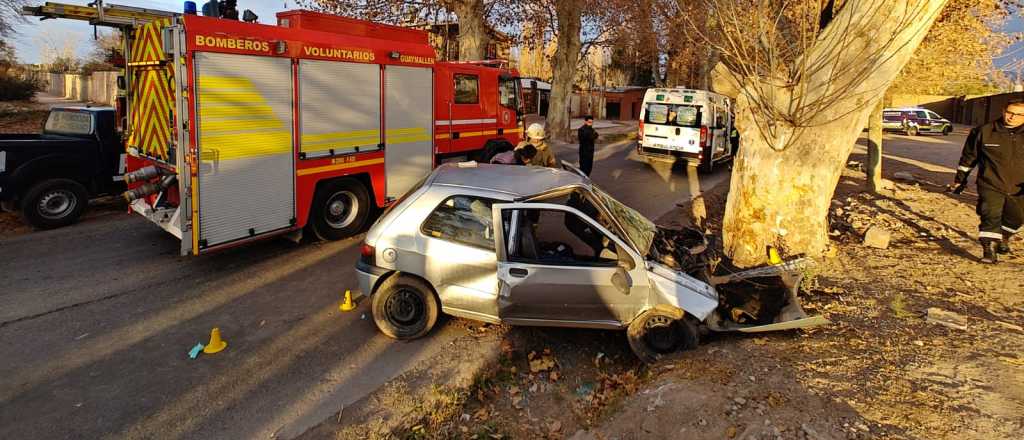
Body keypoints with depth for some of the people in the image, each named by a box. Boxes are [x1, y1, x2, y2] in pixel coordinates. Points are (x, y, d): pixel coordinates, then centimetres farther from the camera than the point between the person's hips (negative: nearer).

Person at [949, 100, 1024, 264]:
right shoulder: (984, 131, -4)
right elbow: (968, 158, 6)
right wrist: (960, 179, 11)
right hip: (991, 186, -3)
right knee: (990, 216, -16)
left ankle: (1003, 238, 45)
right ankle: (989, 249, -12)